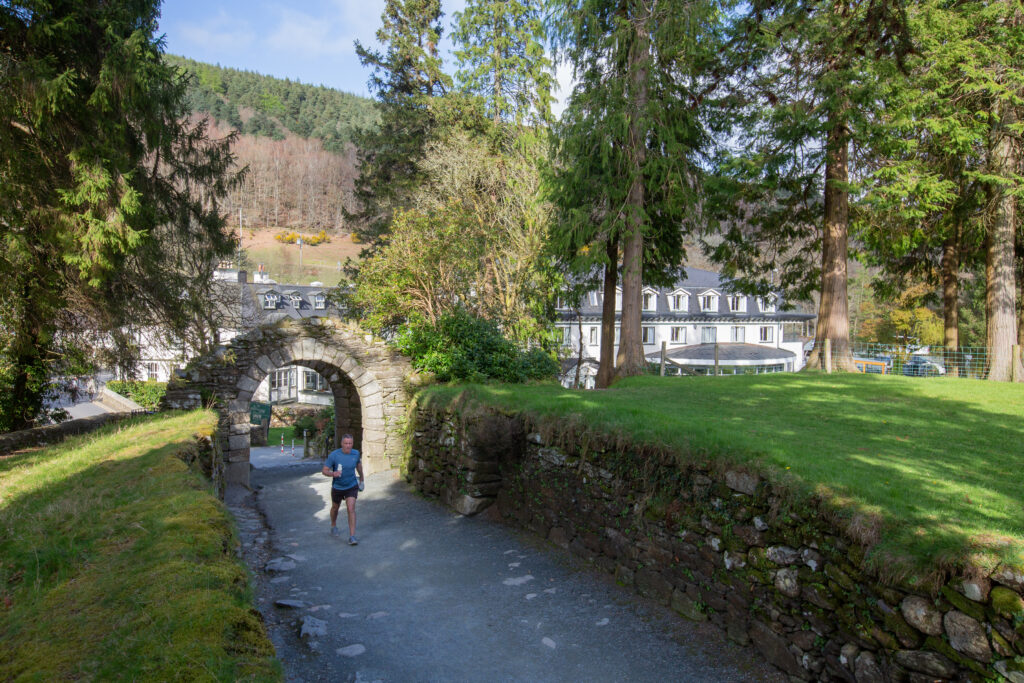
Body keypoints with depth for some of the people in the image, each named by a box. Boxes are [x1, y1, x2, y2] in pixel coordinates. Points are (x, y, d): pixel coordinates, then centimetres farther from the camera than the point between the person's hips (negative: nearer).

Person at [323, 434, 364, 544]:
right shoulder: (334, 455, -19)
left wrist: (361, 478, 25)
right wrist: (333, 474, -37)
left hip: (352, 486, 0)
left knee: (351, 509, -15)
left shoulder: (356, 453, -10)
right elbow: (325, 471, -15)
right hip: (337, 487, 0)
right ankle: (333, 526, 51)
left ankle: (352, 536, -13)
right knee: (335, 507, 22)